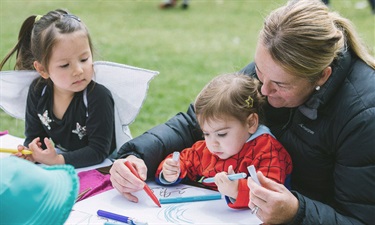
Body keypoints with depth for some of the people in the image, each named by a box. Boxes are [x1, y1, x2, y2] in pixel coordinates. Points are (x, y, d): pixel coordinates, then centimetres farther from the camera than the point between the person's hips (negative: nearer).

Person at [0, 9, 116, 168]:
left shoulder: (99, 97, -20)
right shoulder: (38, 91, -4)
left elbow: (98, 151, -20)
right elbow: (34, 135, 5)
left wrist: (57, 160, -30)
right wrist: (31, 153, -17)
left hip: (99, 170, -4)